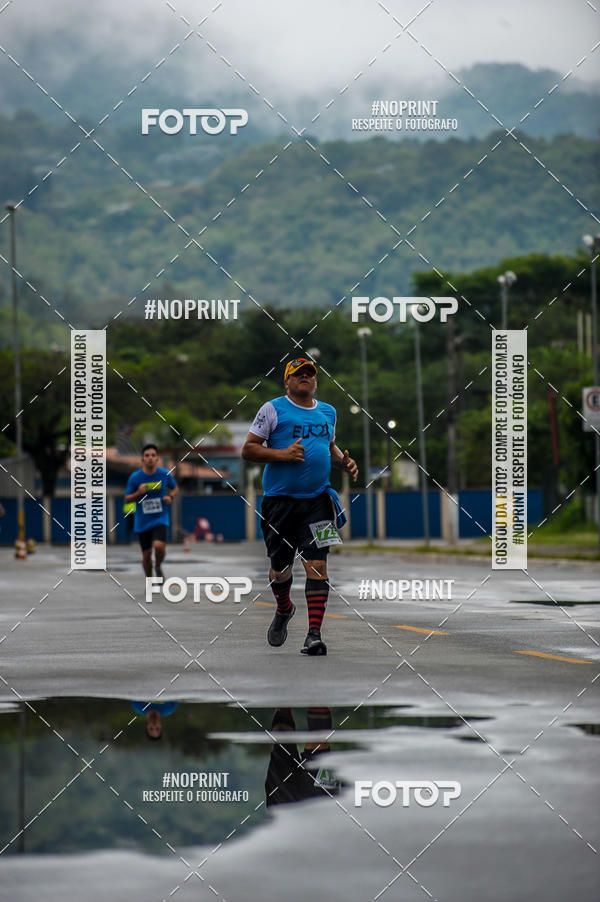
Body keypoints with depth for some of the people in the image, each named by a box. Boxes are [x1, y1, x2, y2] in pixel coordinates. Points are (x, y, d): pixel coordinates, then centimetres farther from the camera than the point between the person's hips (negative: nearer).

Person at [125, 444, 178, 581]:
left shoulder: (165, 474, -4)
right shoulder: (135, 477, -6)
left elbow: (174, 488, 15)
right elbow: (127, 499, 0)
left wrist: (170, 497, -7)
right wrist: (138, 493, -20)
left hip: (160, 519, -1)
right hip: (142, 522, 1)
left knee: (159, 546, -23)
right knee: (146, 554, 5)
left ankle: (158, 567, 9)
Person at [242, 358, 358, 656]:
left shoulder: (328, 412, 13)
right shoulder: (273, 409, -2)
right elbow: (248, 449, -3)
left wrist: (344, 461, 8)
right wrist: (282, 454, -17)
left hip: (317, 500, 2)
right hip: (280, 500, -2)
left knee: (317, 564, -11)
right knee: (280, 568, 8)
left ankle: (314, 635, -12)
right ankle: (284, 610, 40)